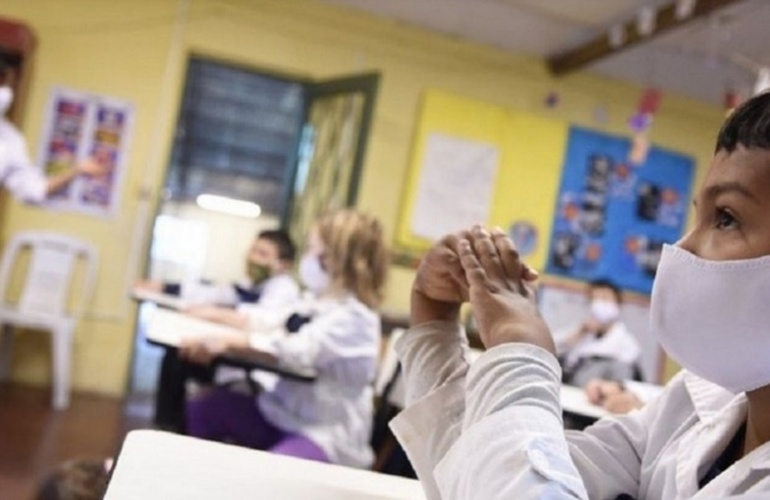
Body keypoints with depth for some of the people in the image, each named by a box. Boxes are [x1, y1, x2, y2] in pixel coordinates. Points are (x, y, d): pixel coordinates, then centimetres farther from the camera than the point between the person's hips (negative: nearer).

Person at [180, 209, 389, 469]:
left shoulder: (353, 317, -20)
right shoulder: (317, 303, 9)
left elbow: (299, 349, -34)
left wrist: (226, 344, -41)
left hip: (327, 435, -9)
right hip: (283, 412, 9)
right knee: (201, 409, -2)